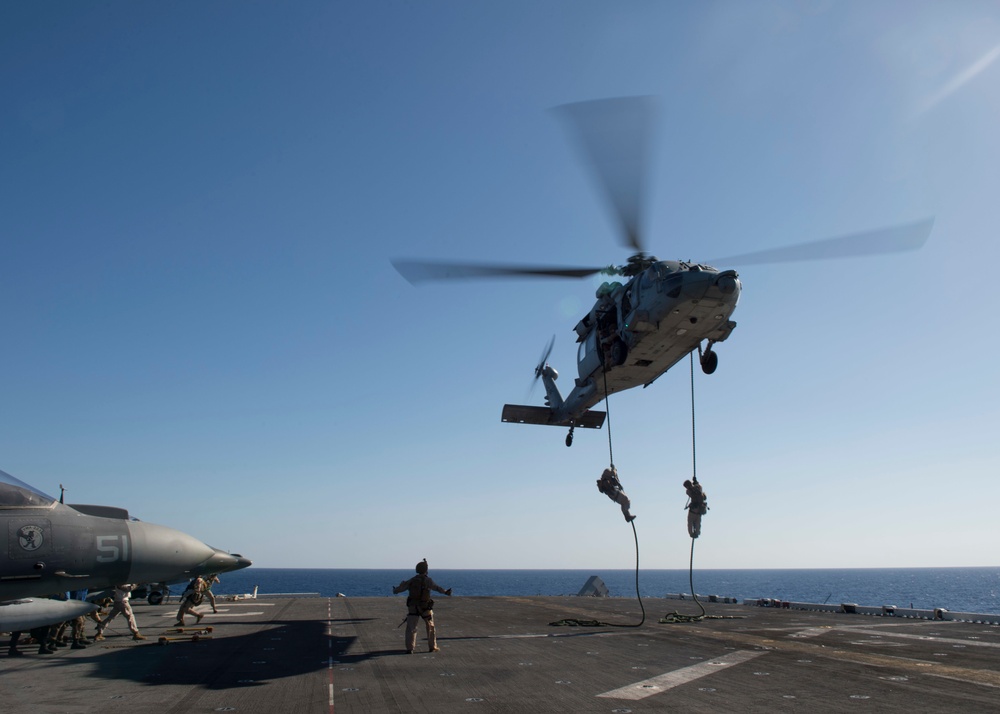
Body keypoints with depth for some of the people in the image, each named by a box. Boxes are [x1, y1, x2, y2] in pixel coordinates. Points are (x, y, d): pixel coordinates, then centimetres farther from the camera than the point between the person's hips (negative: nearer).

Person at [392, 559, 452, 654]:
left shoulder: (412, 580, 3)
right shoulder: (427, 580, -11)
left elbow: (401, 587, 13)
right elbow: (436, 587, -29)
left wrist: (395, 590, 35)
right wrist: (445, 592, -41)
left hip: (413, 607, 2)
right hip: (425, 607, -2)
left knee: (411, 628, 0)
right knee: (430, 627, 16)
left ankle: (409, 648, -13)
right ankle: (432, 647, 22)